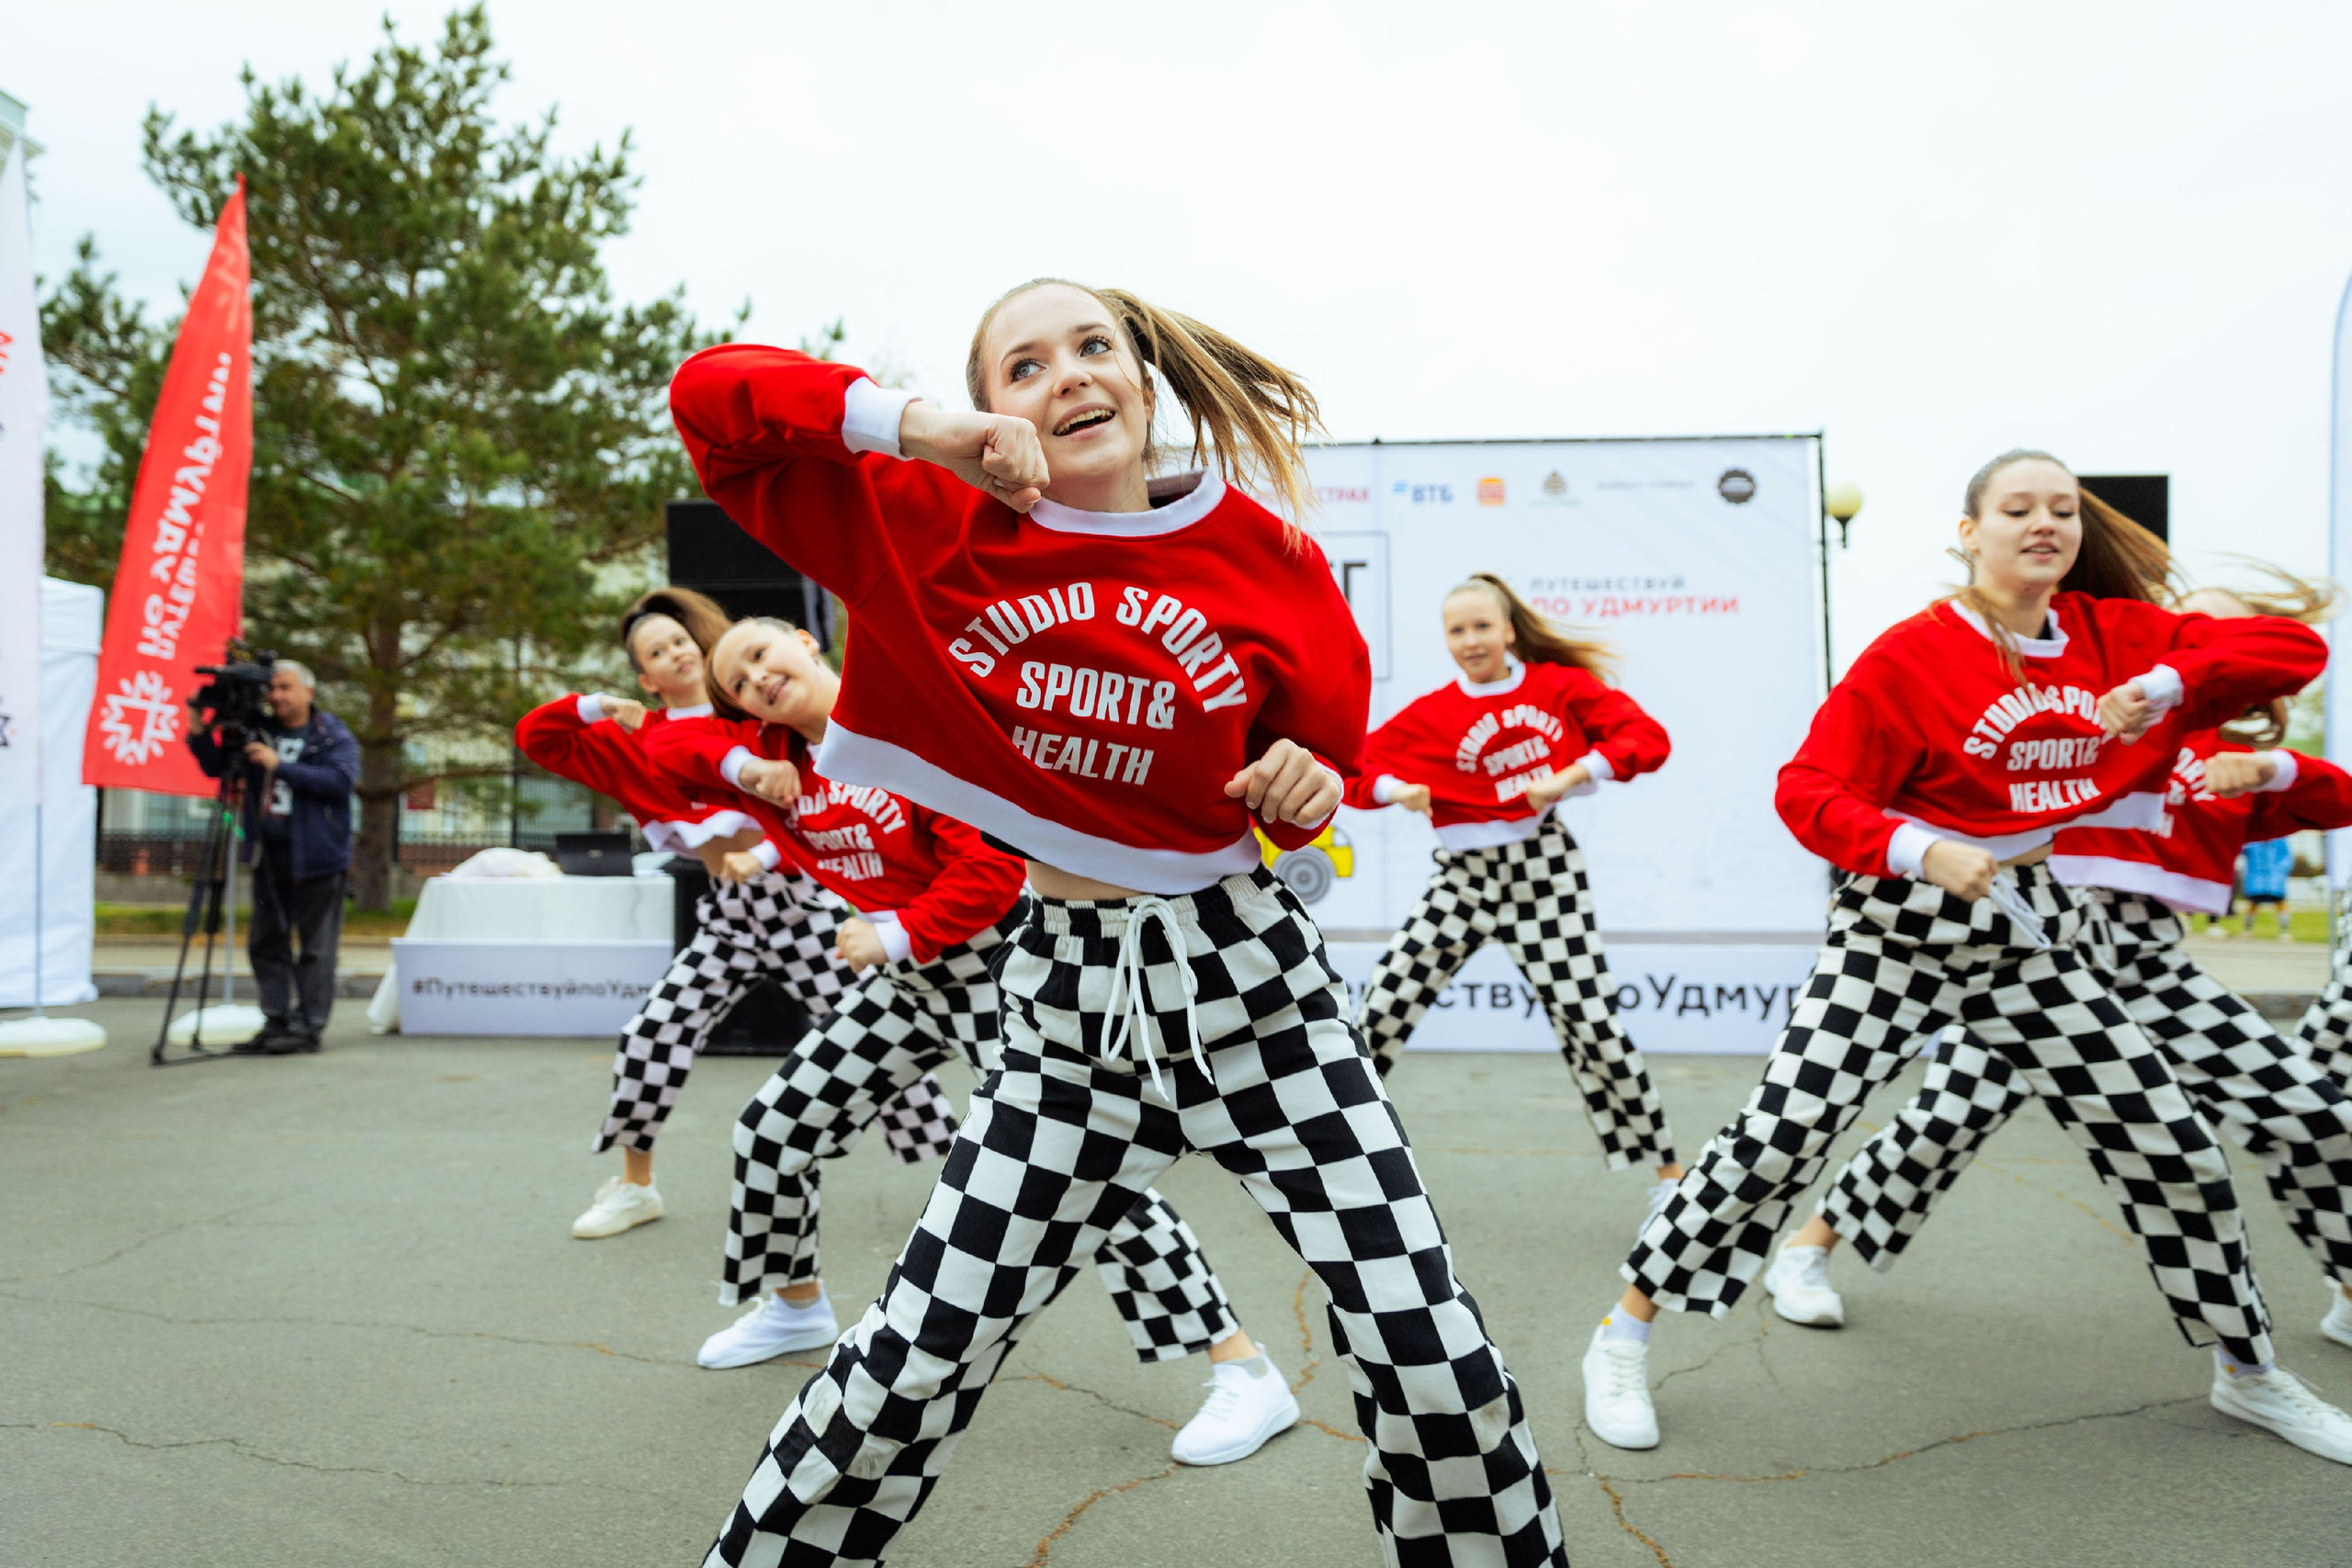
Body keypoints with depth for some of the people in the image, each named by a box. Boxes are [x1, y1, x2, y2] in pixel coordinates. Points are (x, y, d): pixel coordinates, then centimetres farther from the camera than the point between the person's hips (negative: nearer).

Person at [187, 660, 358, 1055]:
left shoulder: (334, 736, -2)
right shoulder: (258, 733, 14)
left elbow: (342, 780, -18)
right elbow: (216, 767, 18)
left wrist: (280, 766, -20)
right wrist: (199, 730, 2)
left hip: (316, 857, -6)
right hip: (268, 856, 6)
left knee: (315, 947, -2)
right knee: (266, 943, 9)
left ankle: (308, 1027, 3)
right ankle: (277, 1020, 17)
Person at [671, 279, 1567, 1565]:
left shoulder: (1262, 553, -2)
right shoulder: (937, 528, -4)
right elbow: (710, 395, -8)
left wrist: (1309, 789, -11)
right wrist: (919, 428, -21)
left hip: (1248, 976, 0)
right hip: (1070, 991, 0)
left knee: (1424, 1343, -1)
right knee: (919, 1352, 5)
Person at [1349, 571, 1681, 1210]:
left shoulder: (1560, 686, 0)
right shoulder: (1430, 713, 2)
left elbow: (1647, 737, -7)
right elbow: (1356, 768, 1)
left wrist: (1572, 776, -18)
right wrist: (1397, 789, -19)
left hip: (1543, 868, -1)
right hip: (1463, 875, 2)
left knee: (1589, 1020, -3)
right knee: (1385, 1001, -4)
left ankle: (1667, 1168, 14)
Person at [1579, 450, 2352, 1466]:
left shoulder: (2118, 634, 4)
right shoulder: (1910, 655, -10)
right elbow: (1807, 792, -14)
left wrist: (2169, 683, -18)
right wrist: (1921, 849, -30)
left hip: (2029, 925, 5)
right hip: (1899, 927, -5)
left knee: (2172, 1146, 9)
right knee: (1778, 1136, -13)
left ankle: (2248, 1373, 35)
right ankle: (1623, 1339, 3)